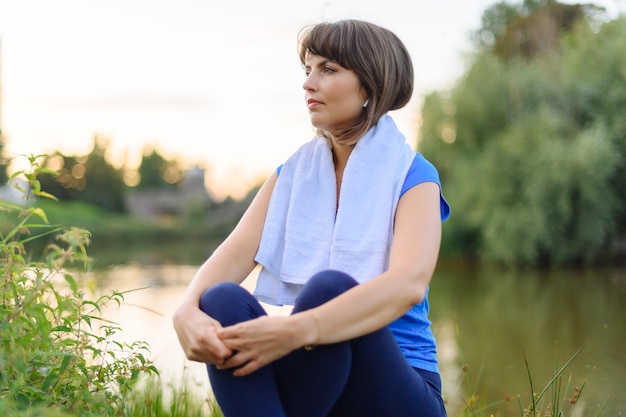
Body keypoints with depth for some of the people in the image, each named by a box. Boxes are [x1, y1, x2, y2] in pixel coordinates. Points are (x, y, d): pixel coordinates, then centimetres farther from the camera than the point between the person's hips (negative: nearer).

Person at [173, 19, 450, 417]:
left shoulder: (411, 176, -7)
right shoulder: (295, 173, 9)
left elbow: (409, 283, -27)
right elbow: (235, 254, -7)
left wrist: (294, 331, -43)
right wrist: (187, 311, -31)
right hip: (314, 382, 4)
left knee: (330, 289, -33)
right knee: (223, 300, -25)